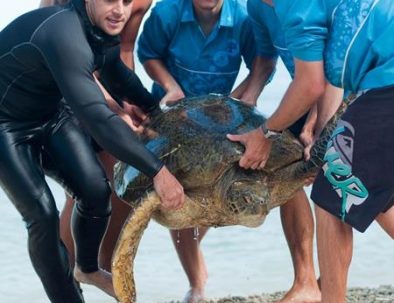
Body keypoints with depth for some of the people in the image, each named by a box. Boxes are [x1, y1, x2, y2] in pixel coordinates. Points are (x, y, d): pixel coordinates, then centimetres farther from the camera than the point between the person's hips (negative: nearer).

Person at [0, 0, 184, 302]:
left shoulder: (102, 27, -8)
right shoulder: (64, 34, -37)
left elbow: (115, 71, 17)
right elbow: (97, 118, -43)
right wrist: (158, 171, -42)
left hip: (50, 114, 8)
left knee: (96, 190, -1)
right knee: (43, 216, -16)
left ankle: (87, 269, 26)